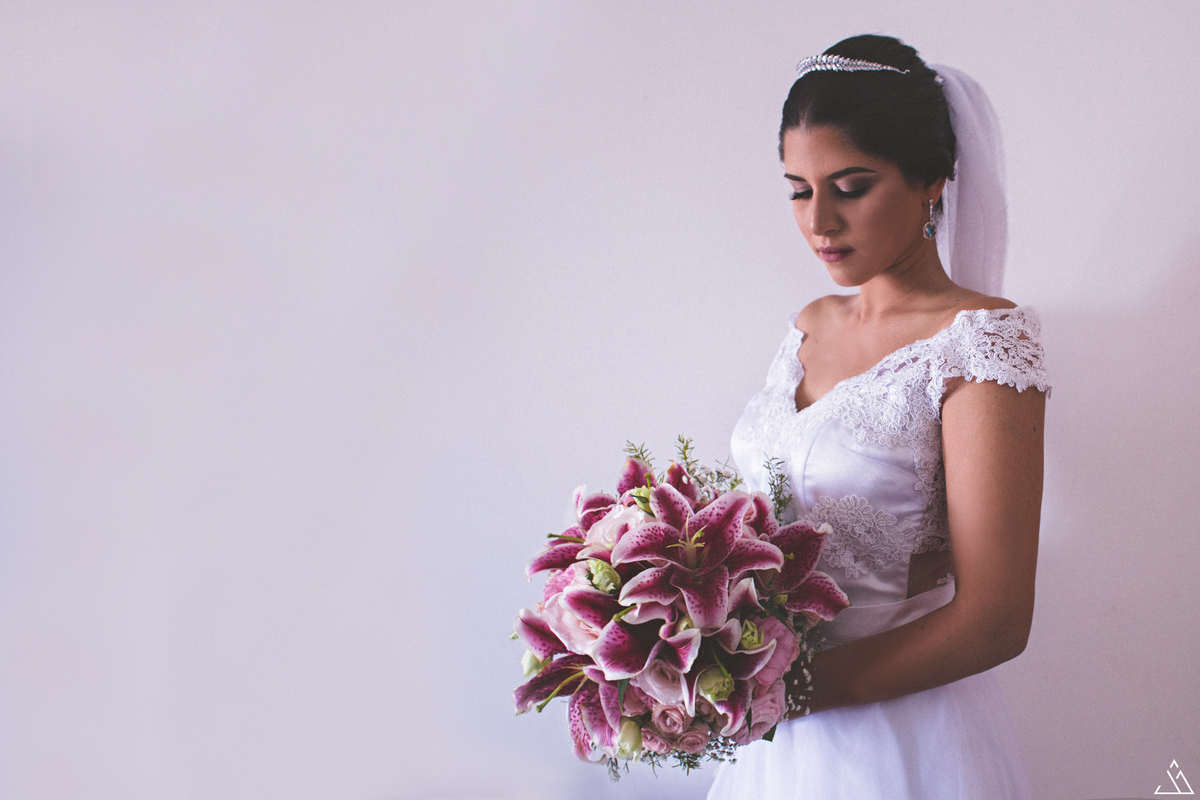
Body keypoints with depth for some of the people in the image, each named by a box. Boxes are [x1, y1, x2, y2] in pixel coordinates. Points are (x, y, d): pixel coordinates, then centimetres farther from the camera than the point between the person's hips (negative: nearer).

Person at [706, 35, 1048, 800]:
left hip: (903, 738, -6)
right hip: (783, 729, 6)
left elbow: (994, 619, -20)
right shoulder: (810, 328, 7)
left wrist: (790, 687, -21)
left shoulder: (980, 340, -15)